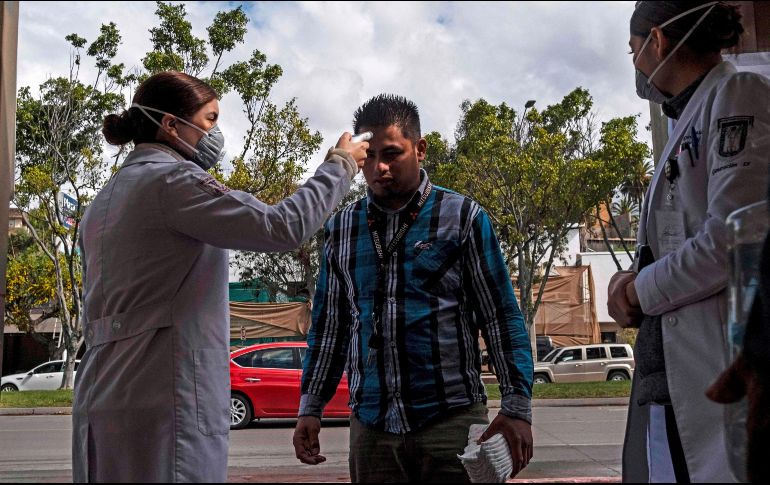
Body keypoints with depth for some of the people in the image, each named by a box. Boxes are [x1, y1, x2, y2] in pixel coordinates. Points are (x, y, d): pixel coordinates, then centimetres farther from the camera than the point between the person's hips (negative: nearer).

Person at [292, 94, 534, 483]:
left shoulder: (462, 217, -1)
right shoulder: (340, 229, 9)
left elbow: (500, 318, -2)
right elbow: (328, 326, 13)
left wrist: (517, 407, -8)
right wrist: (310, 407, 9)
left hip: (452, 419, -3)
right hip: (370, 426, 3)